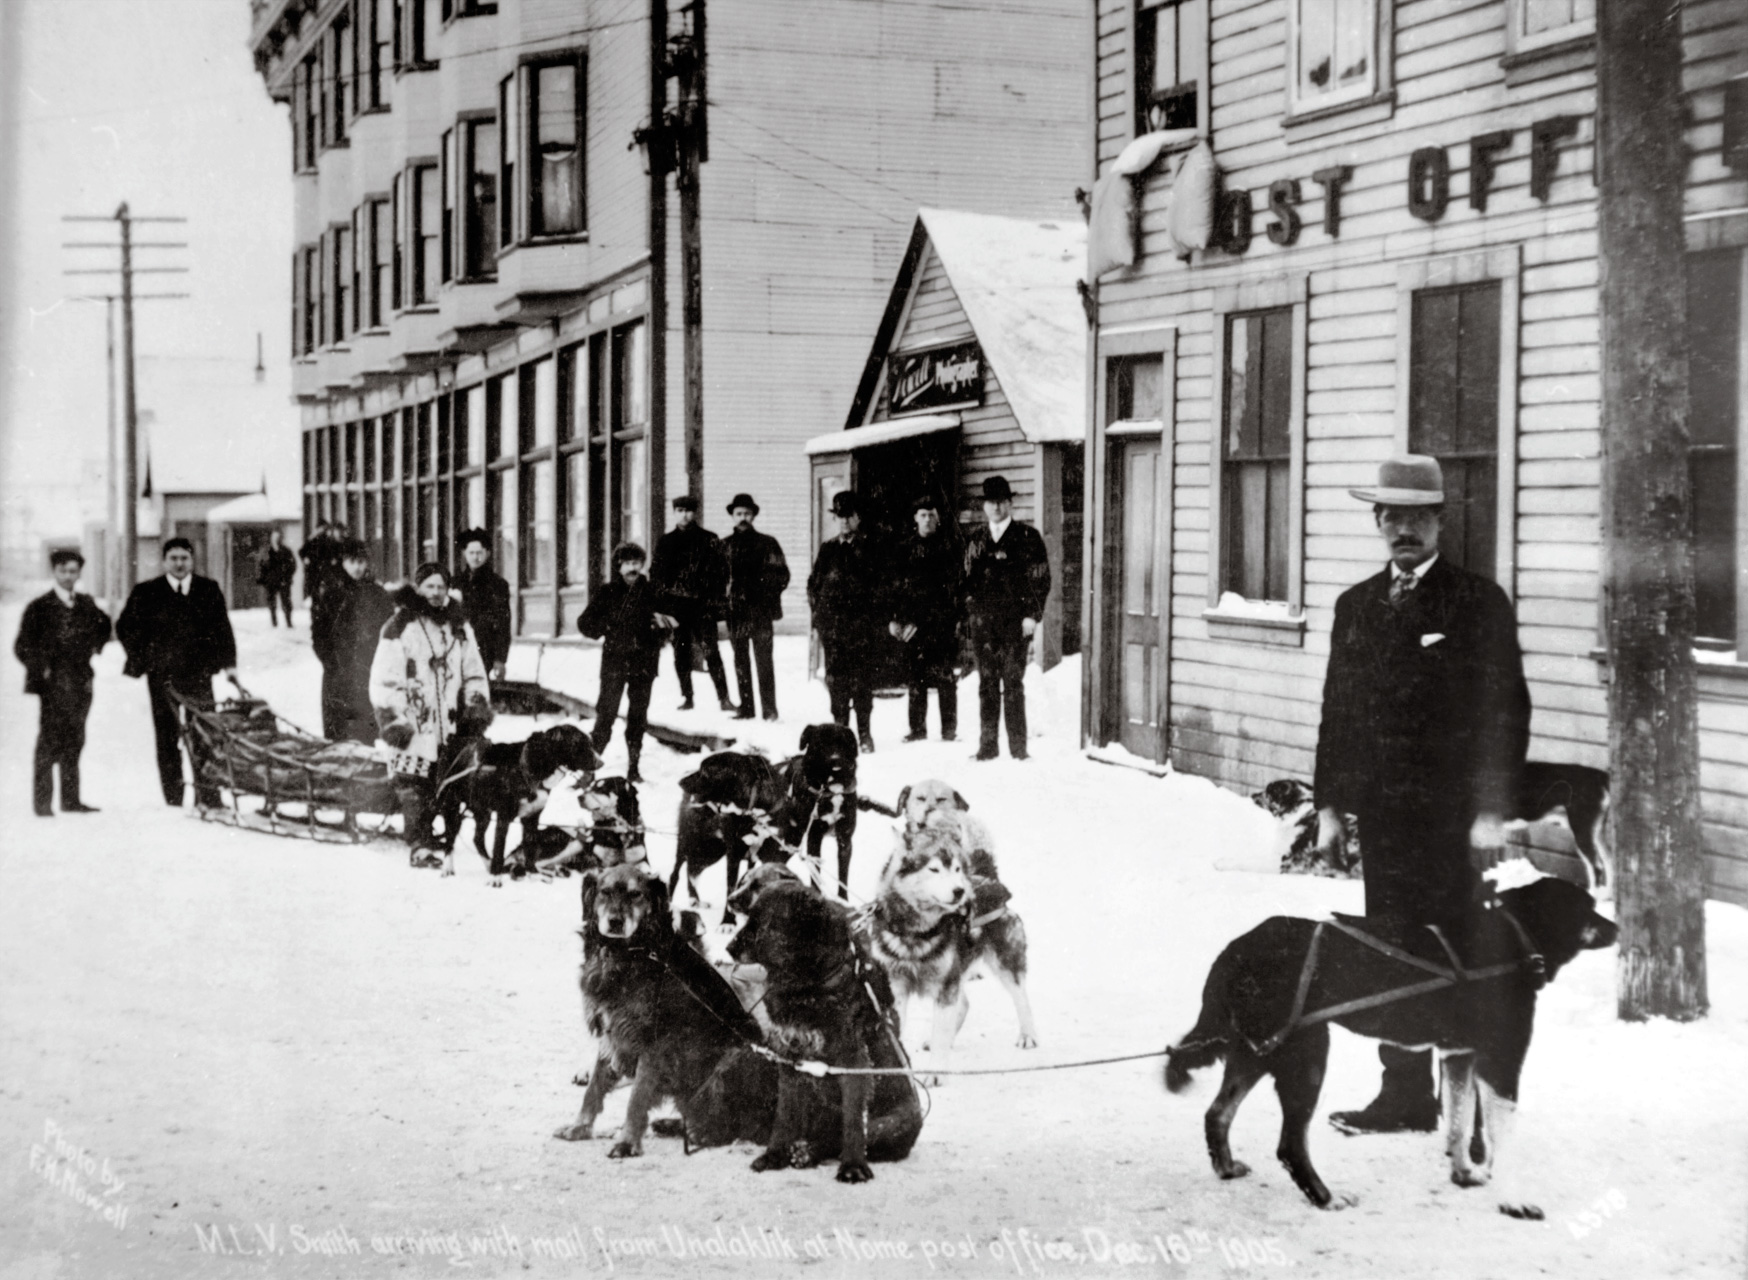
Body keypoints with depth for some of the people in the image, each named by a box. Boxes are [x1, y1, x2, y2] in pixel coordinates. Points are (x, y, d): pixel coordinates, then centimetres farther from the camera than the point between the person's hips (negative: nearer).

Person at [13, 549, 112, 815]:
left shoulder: (86, 604, 11)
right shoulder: (39, 607, -2)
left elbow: (104, 626, 29)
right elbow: (22, 646, -1)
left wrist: (94, 647, 15)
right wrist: (41, 669, -9)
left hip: (81, 683, 5)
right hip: (53, 684, -5)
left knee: (74, 742, 7)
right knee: (50, 742, -8)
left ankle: (71, 798, 13)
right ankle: (42, 801, -5)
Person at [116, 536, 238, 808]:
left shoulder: (209, 590, 8)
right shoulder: (146, 593, 4)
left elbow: (222, 629, 11)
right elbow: (125, 628, 11)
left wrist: (228, 663, 2)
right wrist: (145, 658, 2)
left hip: (198, 673, 1)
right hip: (162, 676, -1)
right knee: (168, 737, 1)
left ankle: (208, 797, 2)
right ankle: (173, 799, 5)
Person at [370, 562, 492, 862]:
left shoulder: (459, 627, 15)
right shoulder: (401, 626, -1)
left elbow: (474, 671, 24)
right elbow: (383, 679, -3)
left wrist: (478, 704, 11)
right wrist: (391, 719, -9)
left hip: (451, 724, 4)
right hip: (415, 723, -4)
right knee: (415, 787, -6)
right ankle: (419, 846, -3)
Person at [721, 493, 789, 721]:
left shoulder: (766, 543, 3)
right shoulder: (725, 545, 11)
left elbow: (781, 574, 2)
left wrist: (767, 595, -7)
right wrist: (725, 593, -4)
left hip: (760, 610, -3)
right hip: (735, 611, 3)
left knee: (763, 660, -5)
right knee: (740, 661, 7)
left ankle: (769, 708, -2)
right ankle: (745, 707, 13)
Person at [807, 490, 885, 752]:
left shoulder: (869, 548, 3)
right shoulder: (828, 549, 14)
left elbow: (881, 583, 0)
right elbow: (814, 583, 18)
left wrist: (867, 610, -6)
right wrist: (819, 612, 8)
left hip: (862, 625, -3)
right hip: (833, 626, 3)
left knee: (862, 679, -4)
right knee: (836, 679, 2)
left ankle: (865, 734, 1)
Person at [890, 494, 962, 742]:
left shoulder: (948, 547, 2)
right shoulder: (907, 548, 11)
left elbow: (955, 586, -2)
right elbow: (897, 585, 12)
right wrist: (894, 618, 5)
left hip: (942, 621, -3)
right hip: (912, 620, 3)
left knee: (945, 676, -3)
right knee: (915, 676, 4)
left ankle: (949, 728, 2)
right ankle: (918, 727, 11)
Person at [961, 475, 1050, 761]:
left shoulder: (1027, 537, 4)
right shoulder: (977, 541, 16)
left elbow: (1041, 578, 0)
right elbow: (968, 579, 18)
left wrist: (1032, 615, -7)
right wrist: (971, 612, 7)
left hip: (1015, 622, -4)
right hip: (983, 623, 4)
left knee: (1013, 683, -7)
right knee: (987, 684, 5)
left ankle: (1018, 746, -2)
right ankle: (987, 745, 9)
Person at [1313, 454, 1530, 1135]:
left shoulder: (1479, 603, -3)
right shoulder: (1356, 605, 13)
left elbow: (1506, 711, -7)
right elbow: (1337, 708, 15)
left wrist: (1491, 810, -12)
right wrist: (1329, 802, 9)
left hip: (1449, 813, -5)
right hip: (1381, 810, 5)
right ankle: (1405, 1092, 16)